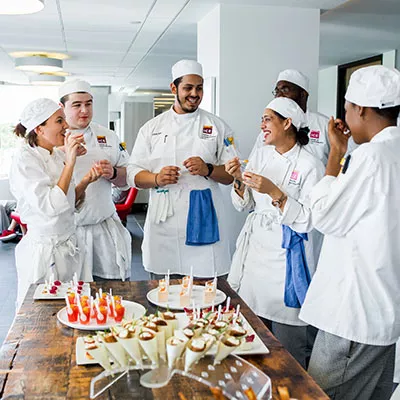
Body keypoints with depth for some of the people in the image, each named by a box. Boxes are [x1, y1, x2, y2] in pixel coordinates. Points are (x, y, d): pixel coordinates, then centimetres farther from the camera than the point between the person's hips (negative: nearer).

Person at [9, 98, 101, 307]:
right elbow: (50, 207, -27)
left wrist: (85, 181, -3)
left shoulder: (58, 156, 7)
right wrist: (70, 162, -25)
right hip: (43, 252, -7)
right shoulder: (25, 159, -16)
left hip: (68, 248, 7)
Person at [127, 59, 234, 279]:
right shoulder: (152, 127, 10)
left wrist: (207, 169, -12)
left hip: (204, 224, -1)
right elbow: (134, 174, 9)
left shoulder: (218, 127, 8)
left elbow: (232, 174, 7)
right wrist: (157, 178, -11)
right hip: (164, 225, 1)